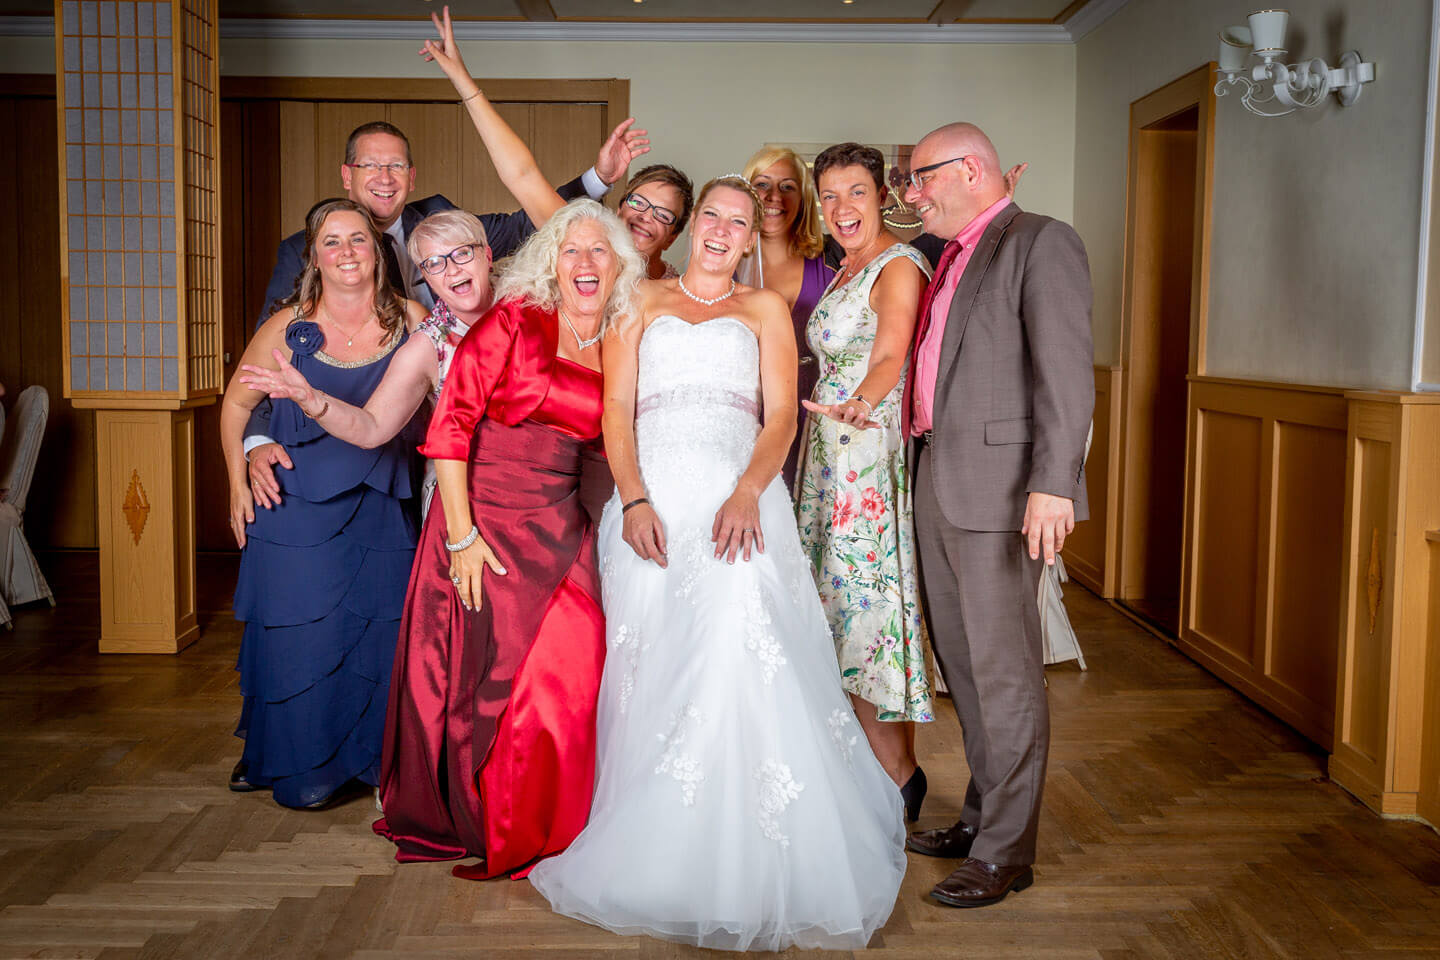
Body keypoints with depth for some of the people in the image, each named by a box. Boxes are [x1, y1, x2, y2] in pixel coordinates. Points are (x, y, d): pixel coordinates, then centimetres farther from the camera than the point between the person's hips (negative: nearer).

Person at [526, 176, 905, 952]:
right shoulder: (641, 302, 22)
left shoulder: (764, 309, 21)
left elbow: (782, 415, 8)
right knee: (650, 672, -10)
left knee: (742, 660, -22)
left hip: (738, 500, -1)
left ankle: (749, 869, -15)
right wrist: (633, 500, -8)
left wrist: (747, 494, -13)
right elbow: (616, 406, 10)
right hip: (652, 500, 1)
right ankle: (651, 858, -1)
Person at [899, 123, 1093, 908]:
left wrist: (1052, 484, -22)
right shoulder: (948, 258, 20)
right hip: (937, 484, 9)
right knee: (960, 658, 15)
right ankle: (984, 814, 28)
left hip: (999, 485, -9)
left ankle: (1006, 851, 5)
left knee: (1003, 667, -4)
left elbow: (1065, 371, -15)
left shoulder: (1042, 243, -6)